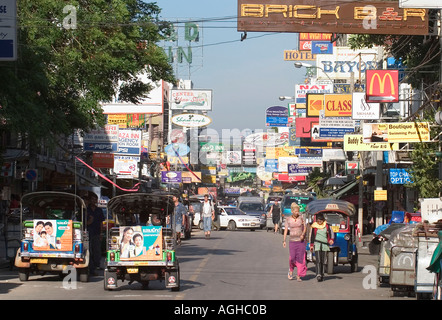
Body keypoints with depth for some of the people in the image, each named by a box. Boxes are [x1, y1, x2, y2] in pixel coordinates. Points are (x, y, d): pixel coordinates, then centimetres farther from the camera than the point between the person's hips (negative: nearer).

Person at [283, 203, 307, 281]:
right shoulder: (288, 219, 0)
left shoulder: (301, 217, 0)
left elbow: (305, 227, 7)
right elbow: (286, 230, 4)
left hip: (301, 241, 1)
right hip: (292, 241, 0)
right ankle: (291, 270, 18)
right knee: (292, 258, -12)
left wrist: (303, 234, -12)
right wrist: (284, 240, -2)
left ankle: (298, 276, 6)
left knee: (301, 258, -3)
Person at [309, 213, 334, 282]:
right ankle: (318, 275, -22)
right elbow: (311, 236, 12)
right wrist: (311, 245, 9)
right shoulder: (314, 226, 5)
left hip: (324, 245, 2)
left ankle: (321, 275, 14)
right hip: (317, 245, -2)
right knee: (318, 260, -14)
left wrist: (331, 240, -16)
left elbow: (331, 233, 3)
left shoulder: (327, 226, 7)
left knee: (322, 261, 6)